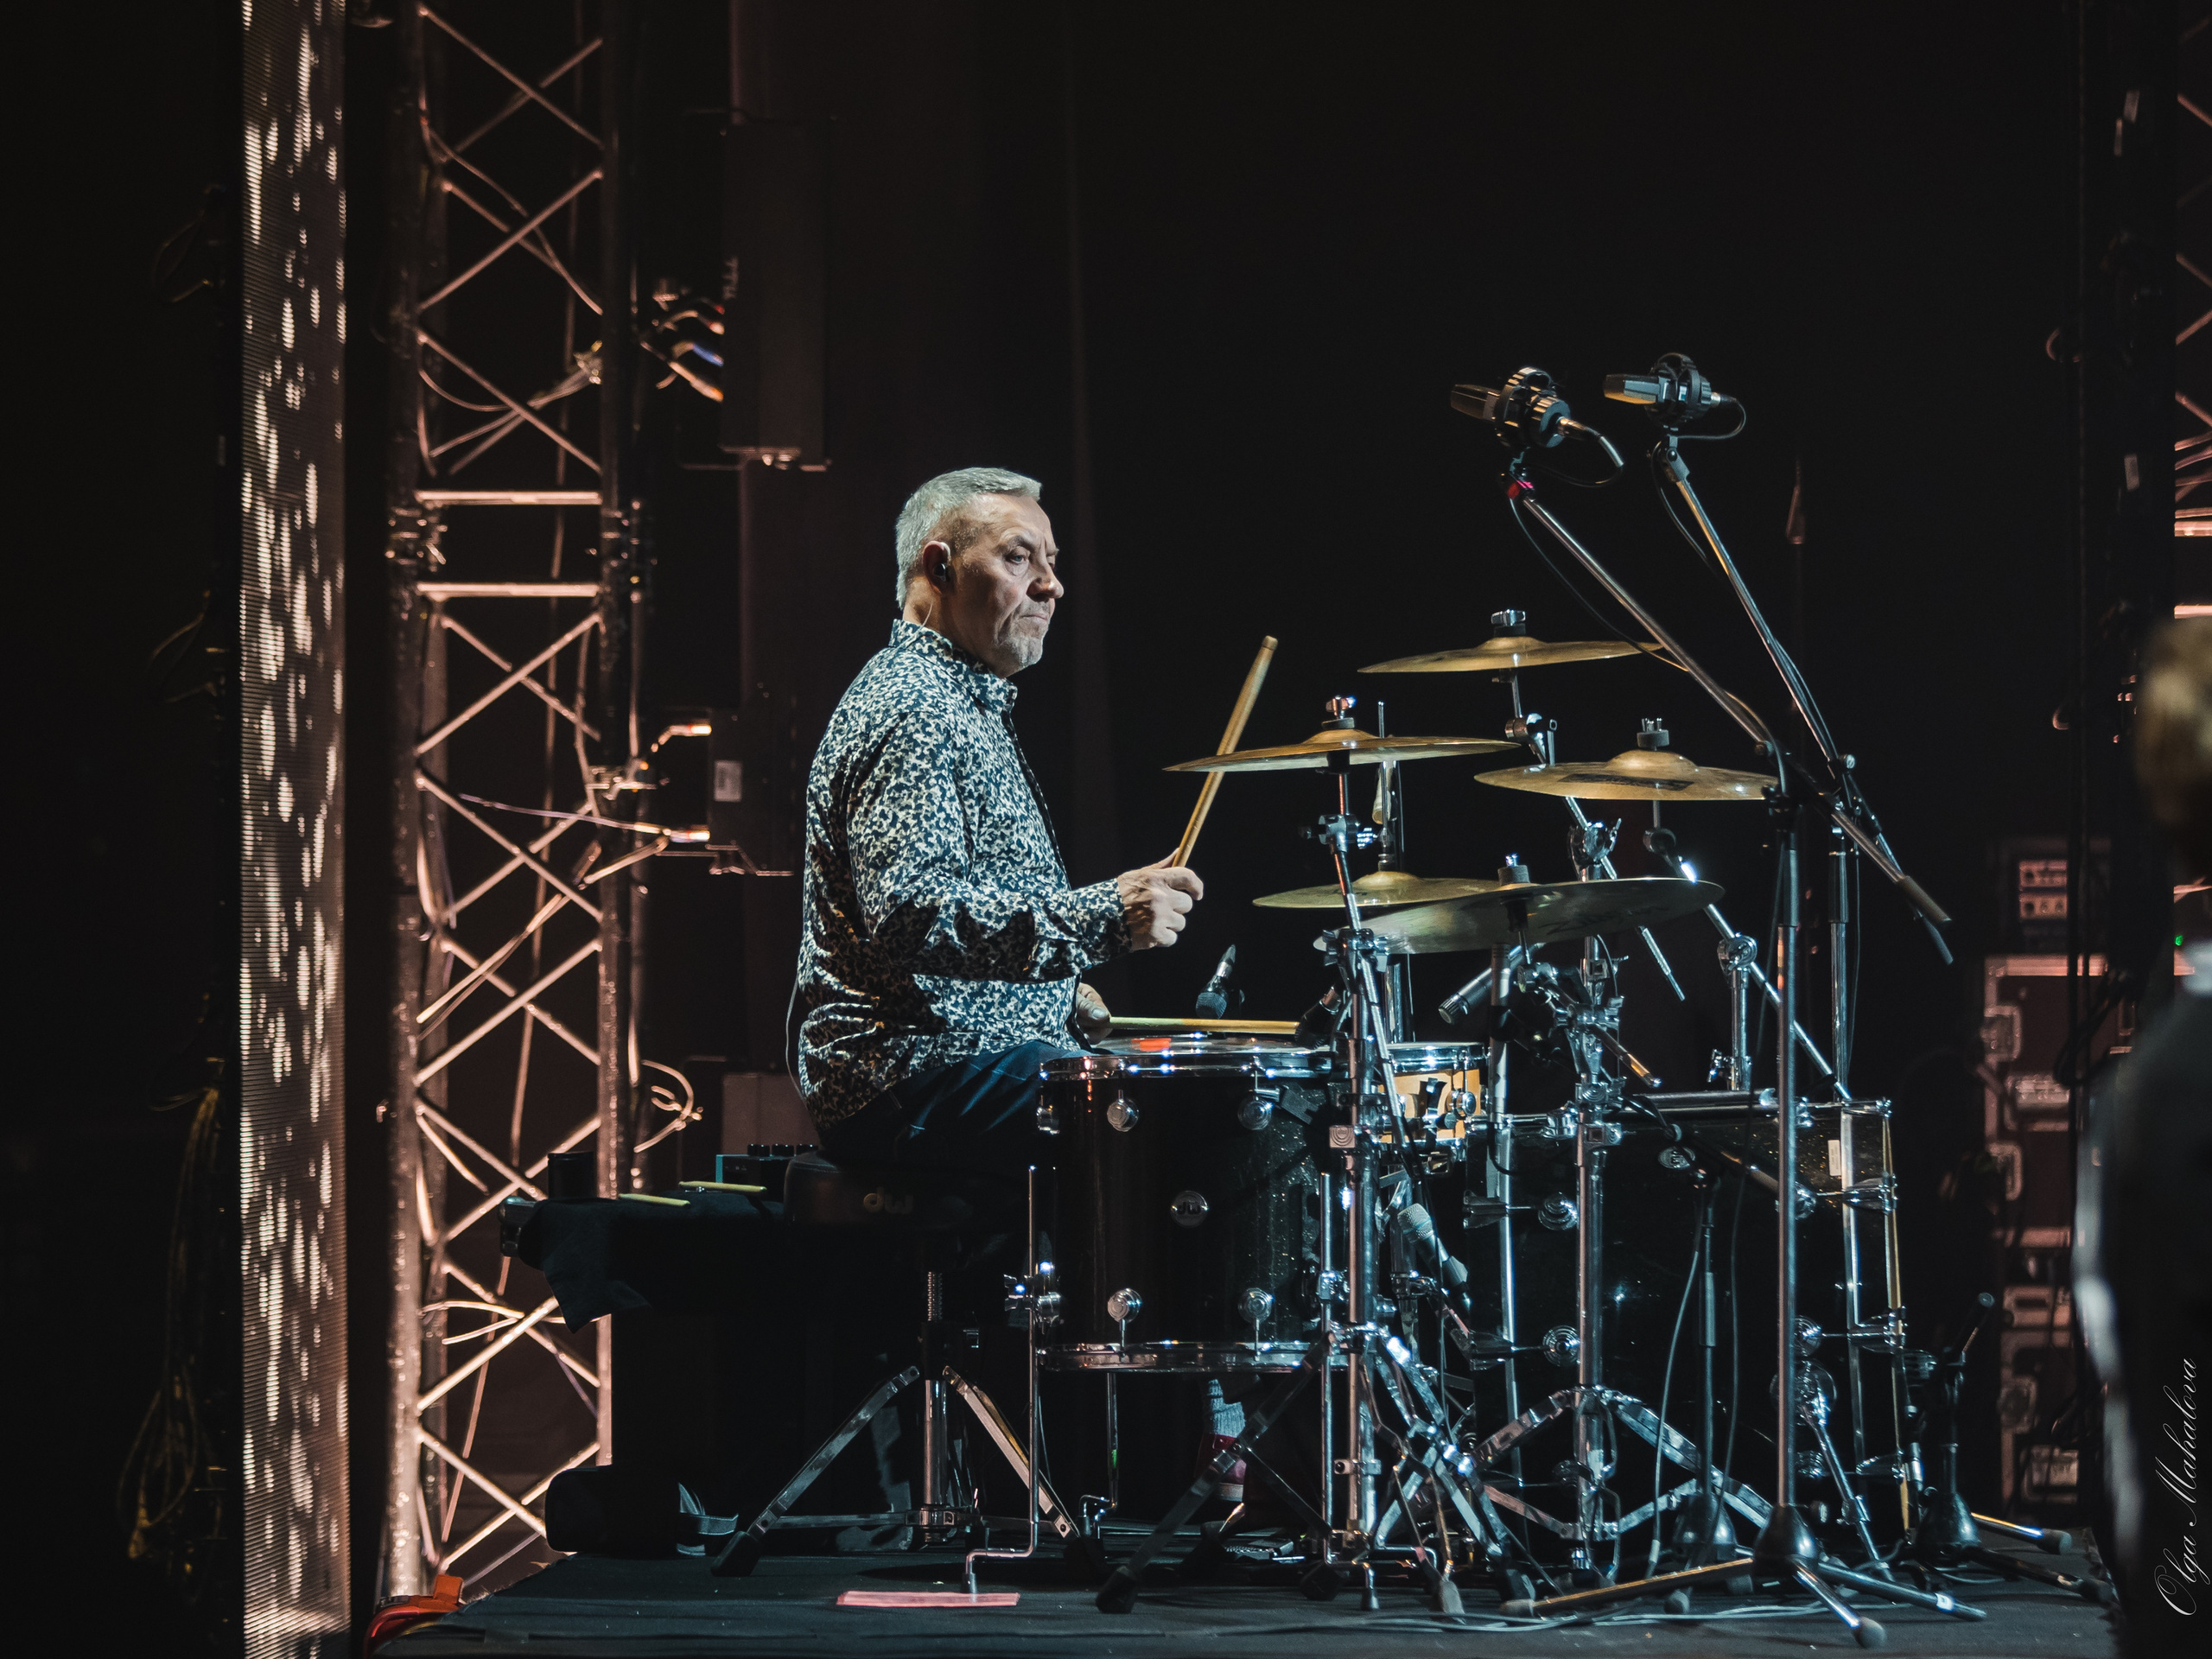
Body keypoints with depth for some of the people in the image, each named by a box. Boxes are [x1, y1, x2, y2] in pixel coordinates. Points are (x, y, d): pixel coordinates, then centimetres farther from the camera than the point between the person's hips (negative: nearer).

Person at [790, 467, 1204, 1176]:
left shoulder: (968, 704, 23)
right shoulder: (912, 709, -14)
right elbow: (908, 914, -27)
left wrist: (1057, 994, 21)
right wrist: (1104, 917, -31)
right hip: (915, 1075, -11)